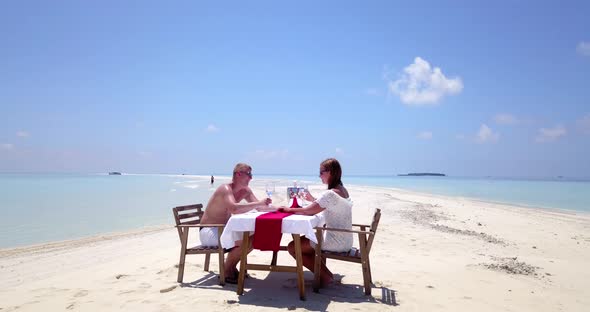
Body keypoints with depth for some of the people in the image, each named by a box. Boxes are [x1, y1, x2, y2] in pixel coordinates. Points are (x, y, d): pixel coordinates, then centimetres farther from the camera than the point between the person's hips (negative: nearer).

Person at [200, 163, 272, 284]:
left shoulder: (245, 190, 4)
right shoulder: (226, 189, -22)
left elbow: (260, 207, 4)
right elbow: (234, 208, -41)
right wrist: (259, 203, -39)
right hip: (208, 231, -9)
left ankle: (231, 266, 11)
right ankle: (226, 271, -5)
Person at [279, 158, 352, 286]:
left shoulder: (330, 194, -22)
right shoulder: (343, 190, 7)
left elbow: (309, 211, -16)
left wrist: (289, 209, -2)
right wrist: (313, 199, 7)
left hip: (336, 242, -10)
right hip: (345, 240, 10)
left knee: (292, 247, -3)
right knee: (304, 239, 24)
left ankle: (324, 276, 4)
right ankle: (326, 273, 18)